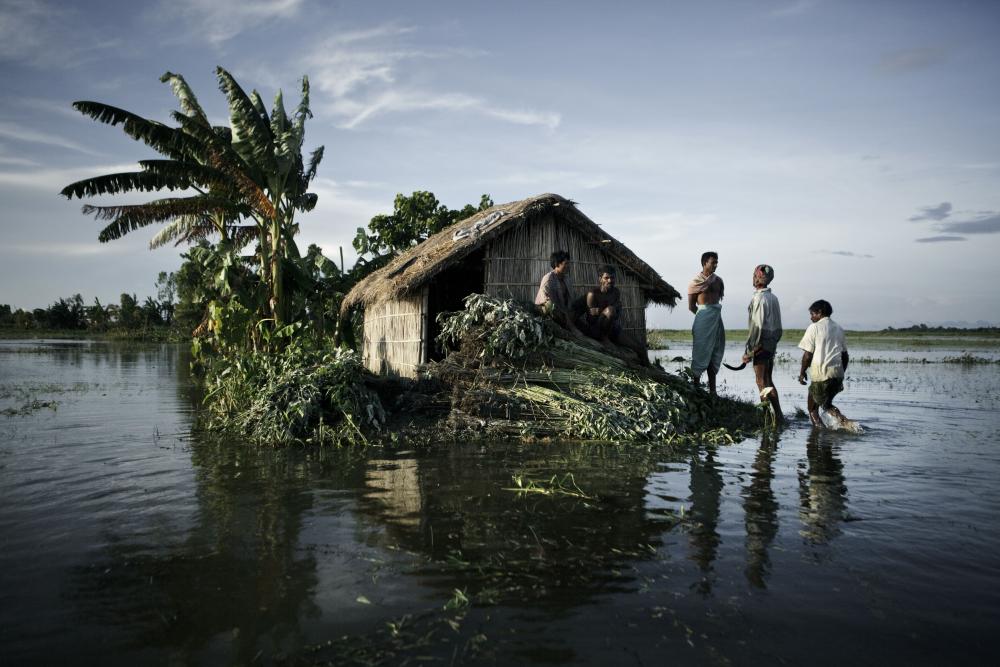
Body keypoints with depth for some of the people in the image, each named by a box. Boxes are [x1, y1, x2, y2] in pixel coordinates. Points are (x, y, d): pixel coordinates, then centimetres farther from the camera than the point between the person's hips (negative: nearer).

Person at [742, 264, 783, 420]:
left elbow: (756, 326, -19)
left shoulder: (759, 298, -15)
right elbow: (778, 325, 14)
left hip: (761, 344, -9)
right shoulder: (773, 298, 11)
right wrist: (774, 342, 20)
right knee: (768, 381, 15)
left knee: (762, 382, -3)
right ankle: (778, 415, 17)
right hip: (772, 344, 9)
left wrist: (749, 351, -16)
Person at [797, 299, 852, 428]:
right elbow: (845, 356, 16)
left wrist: (802, 373, 3)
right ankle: (845, 421, 4)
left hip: (821, 375, -7)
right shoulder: (838, 328, 14)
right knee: (827, 404, 24)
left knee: (813, 408, 7)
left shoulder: (814, 327, -5)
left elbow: (808, 355, -8)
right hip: (837, 374, 7)